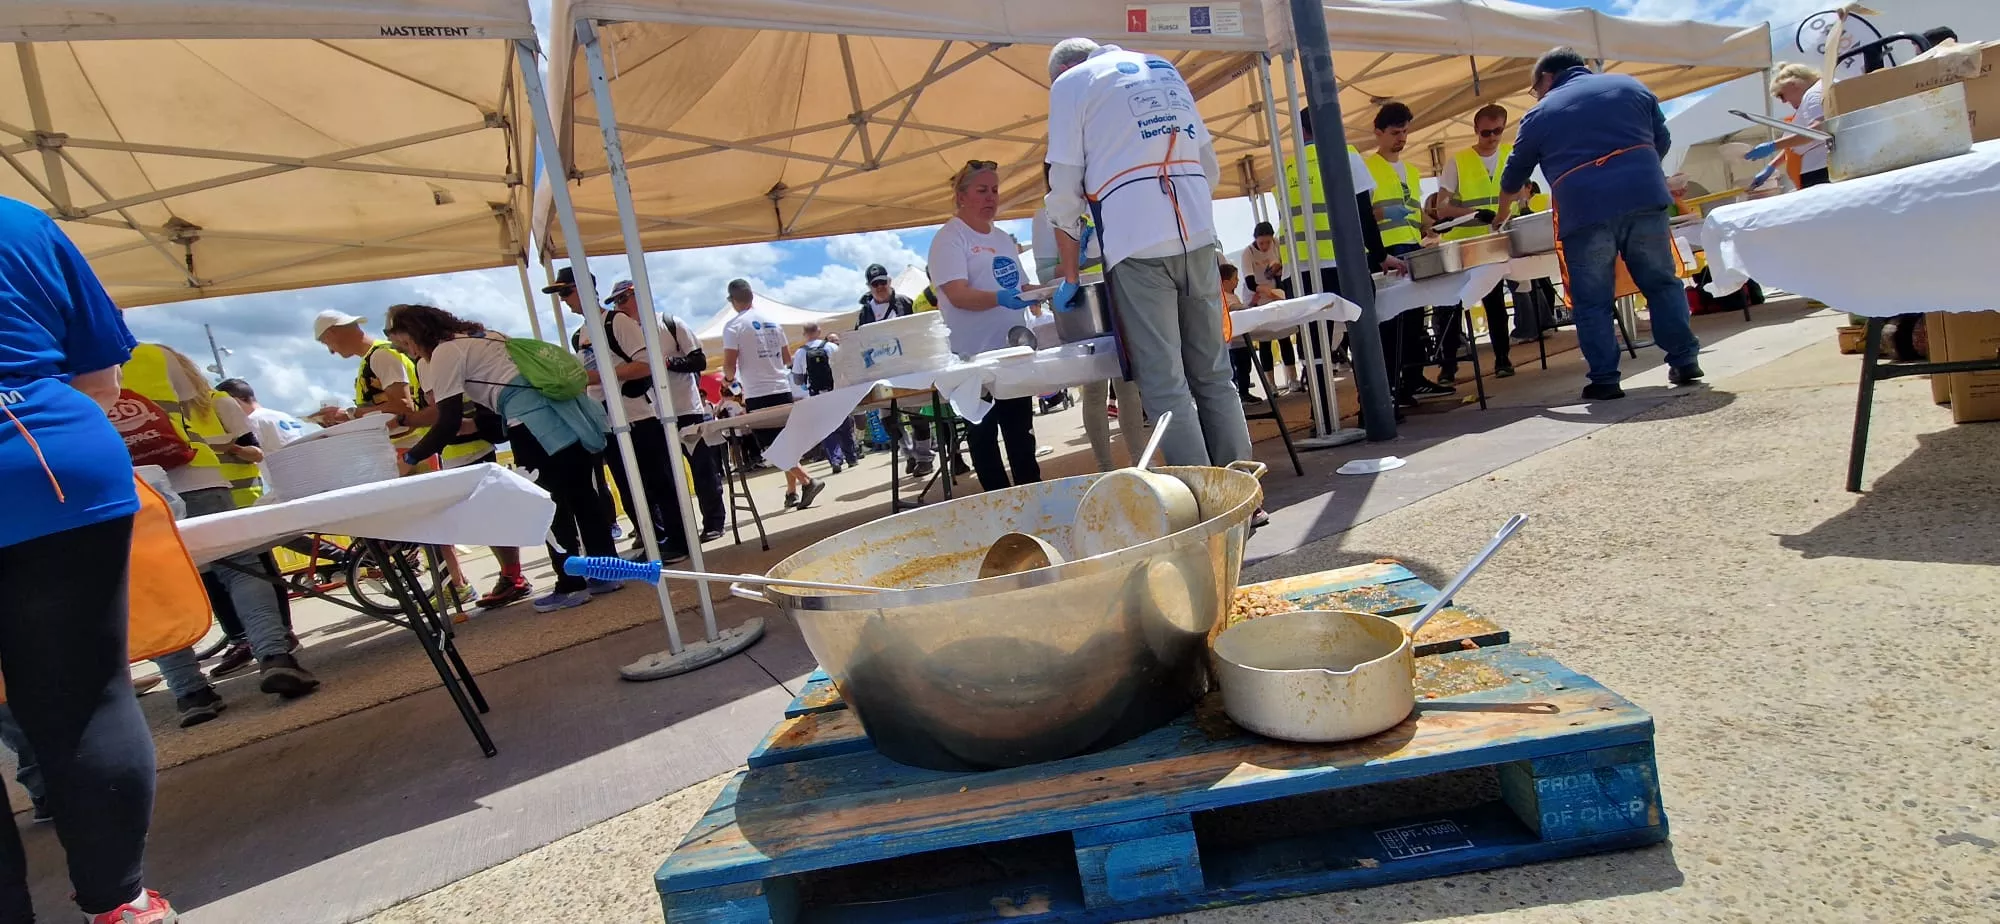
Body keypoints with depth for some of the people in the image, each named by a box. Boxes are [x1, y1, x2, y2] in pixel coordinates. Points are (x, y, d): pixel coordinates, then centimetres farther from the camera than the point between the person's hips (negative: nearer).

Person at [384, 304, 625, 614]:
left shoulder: (444, 353, 1)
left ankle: (571, 587, 8)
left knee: (549, 505, 1)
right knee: (580, 495, 12)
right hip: (563, 410, 9)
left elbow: (448, 423, -3)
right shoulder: (481, 336, 26)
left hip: (536, 425, -9)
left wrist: (411, 456, 8)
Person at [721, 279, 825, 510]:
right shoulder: (773, 321, 11)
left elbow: (729, 364, -10)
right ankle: (792, 492, 17)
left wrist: (730, 377, 11)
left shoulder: (733, 326, -7)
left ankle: (807, 481, -18)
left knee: (773, 446, -5)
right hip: (782, 389, 6)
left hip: (758, 394, -6)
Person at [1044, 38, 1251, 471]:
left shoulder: (1070, 82, 9)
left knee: (1165, 385, -5)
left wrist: (1070, 277, 10)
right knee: (1214, 375, 6)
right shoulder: (1166, 70, 25)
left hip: (1136, 241, -5)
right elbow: (1210, 168, 23)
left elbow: (1065, 188, 4)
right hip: (1198, 234, 5)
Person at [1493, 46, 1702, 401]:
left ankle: (1605, 380, 3)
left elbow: (1515, 173, 21)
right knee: (1662, 282, 12)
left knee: (1592, 302, 4)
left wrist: (1503, 214, 38)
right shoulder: (1630, 85, 19)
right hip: (1644, 199, 3)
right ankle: (1685, 361, 13)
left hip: (1585, 212, -3)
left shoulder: (1540, 114, 13)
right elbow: (1662, 141, 22)